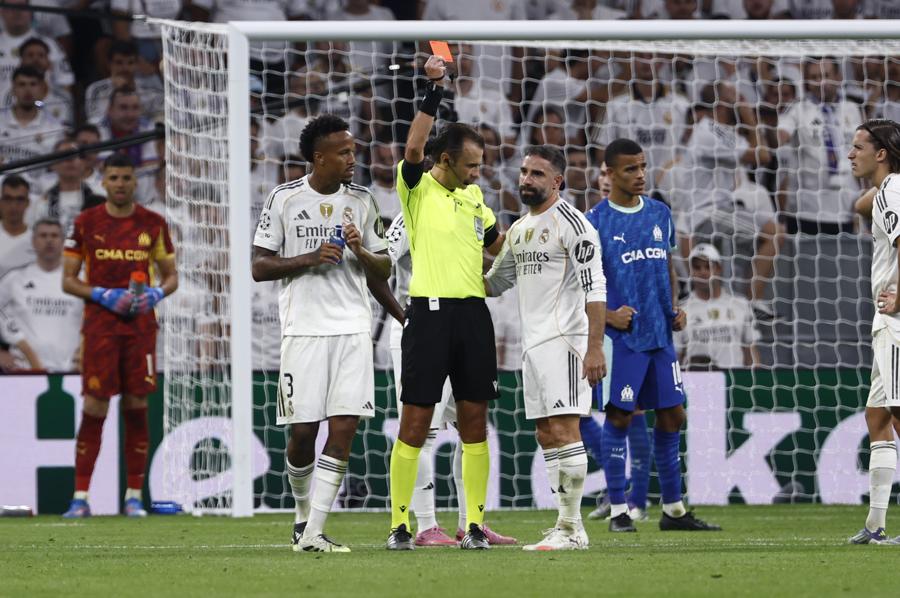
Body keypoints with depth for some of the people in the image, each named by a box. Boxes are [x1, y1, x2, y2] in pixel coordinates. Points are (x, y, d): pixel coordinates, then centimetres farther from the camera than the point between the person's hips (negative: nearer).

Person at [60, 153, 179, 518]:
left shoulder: (153, 224, 6)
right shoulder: (86, 223, 2)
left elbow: (171, 276, 12)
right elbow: (68, 280, 3)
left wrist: (156, 294, -10)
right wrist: (103, 295, -12)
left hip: (140, 324, 1)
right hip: (99, 324, -1)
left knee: (137, 407, 1)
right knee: (94, 409, -6)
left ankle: (134, 496, 6)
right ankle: (80, 497, -4)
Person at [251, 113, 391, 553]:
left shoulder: (361, 200, 10)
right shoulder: (284, 199, 1)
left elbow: (384, 270, 14)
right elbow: (259, 267, 0)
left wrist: (360, 252, -8)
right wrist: (310, 258, -14)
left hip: (353, 328, 2)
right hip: (303, 329, -2)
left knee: (344, 427, -9)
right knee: (303, 431, -3)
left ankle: (313, 533, -9)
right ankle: (302, 510, 25)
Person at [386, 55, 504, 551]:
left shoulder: (473, 195, 16)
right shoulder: (418, 187, -2)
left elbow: (499, 244, 31)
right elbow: (414, 147, -21)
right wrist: (434, 91, -25)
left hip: (473, 313, 6)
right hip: (430, 310, -6)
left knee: (474, 419, 5)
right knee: (415, 422, -3)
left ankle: (475, 523, 9)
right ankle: (400, 524, 2)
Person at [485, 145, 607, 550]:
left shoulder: (571, 224, -9)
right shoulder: (518, 230, 18)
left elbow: (594, 288, -16)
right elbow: (494, 283, 30)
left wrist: (595, 347, -23)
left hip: (564, 340, -9)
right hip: (533, 342, 9)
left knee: (563, 429, -13)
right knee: (547, 435, 7)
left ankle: (570, 529, -13)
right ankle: (570, 528, 9)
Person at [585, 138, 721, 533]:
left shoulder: (660, 214, 12)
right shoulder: (596, 221, -5)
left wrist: (674, 308, 8)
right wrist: (607, 315, -16)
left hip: (660, 335, 6)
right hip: (622, 336, -6)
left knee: (672, 416, 6)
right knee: (619, 416, -5)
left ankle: (673, 509, 14)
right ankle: (618, 510, 1)